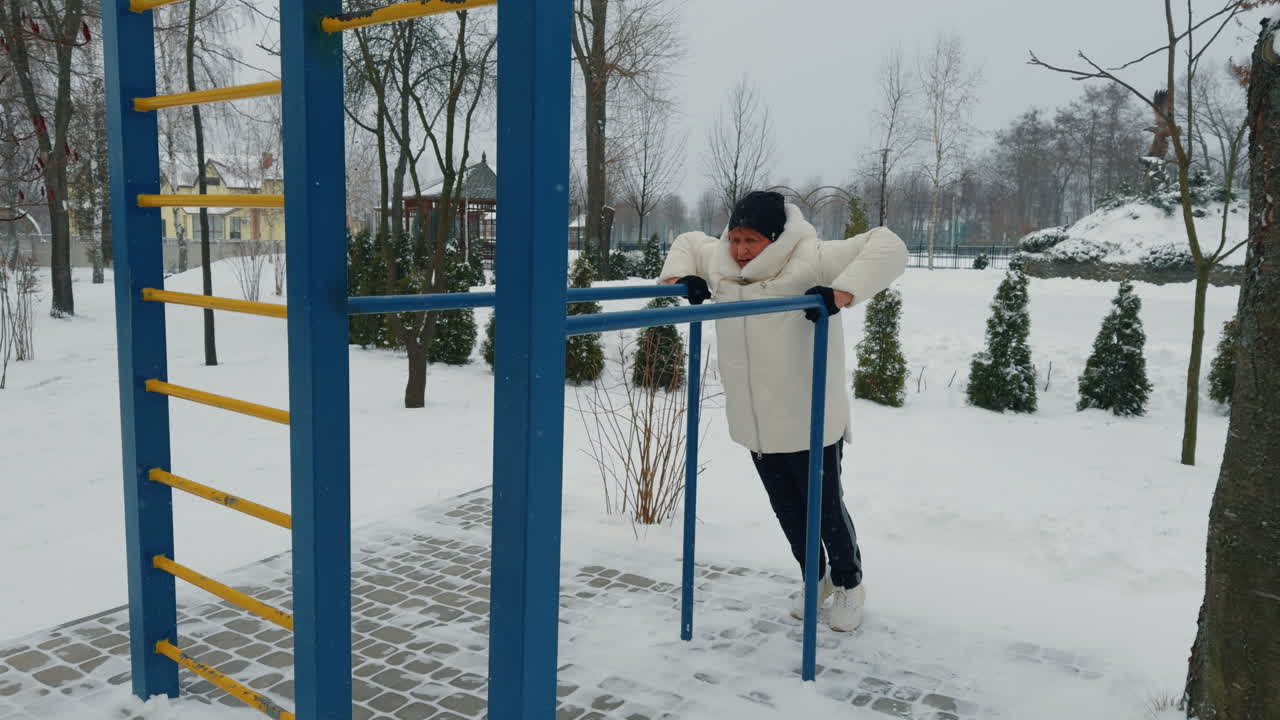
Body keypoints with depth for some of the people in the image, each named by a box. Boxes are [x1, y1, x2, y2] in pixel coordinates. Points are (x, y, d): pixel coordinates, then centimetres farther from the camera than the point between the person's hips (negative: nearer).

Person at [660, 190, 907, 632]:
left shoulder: (810, 260, -18)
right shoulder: (719, 261, 0)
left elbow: (886, 248, -22)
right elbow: (687, 244, 21)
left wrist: (841, 294, -34)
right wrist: (680, 278, 0)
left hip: (810, 421, -6)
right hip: (755, 422, 6)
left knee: (826, 508, 10)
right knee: (787, 510, 19)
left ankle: (849, 583, 36)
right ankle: (815, 578, 43)